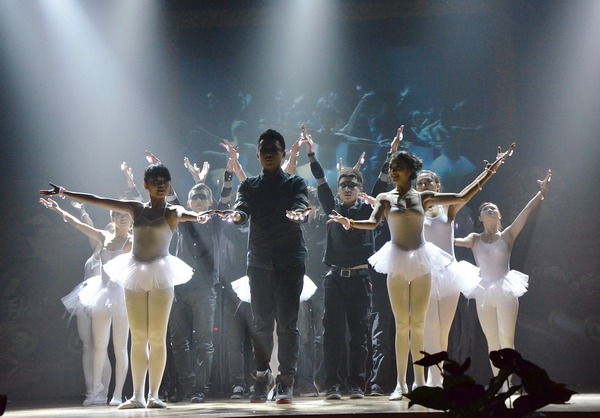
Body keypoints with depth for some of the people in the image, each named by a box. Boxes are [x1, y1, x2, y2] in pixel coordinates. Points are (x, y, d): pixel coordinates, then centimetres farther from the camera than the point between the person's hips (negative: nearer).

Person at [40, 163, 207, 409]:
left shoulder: (172, 212, 1)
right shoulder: (136, 209, 10)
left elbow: (185, 214, -23)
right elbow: (98, 201, 10)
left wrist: (199, 217, -46)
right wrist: (64, 193, 10)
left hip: (160, 276, -3)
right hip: (135, 275, 3)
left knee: (157, 337, -4)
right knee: (138, 338, 3)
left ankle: (153, 395, 1)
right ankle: (137, 396, 5)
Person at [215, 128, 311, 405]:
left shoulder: (295, 184, 6)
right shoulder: (249, 186, 12)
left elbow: (302, 208, -12)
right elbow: (242, 210, -6)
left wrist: (297, 214, -36)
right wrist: (235, 215, -30)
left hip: (290, 260, -2)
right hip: (259, 261, 2)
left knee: (287, 323, -4)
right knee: (261, 323, 4)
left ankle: (285, 383, -2)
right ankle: (262, 377, 15)